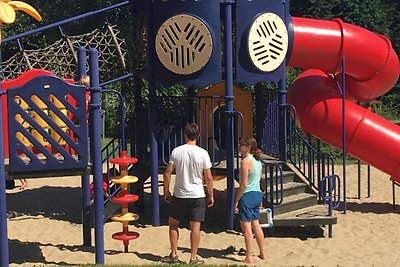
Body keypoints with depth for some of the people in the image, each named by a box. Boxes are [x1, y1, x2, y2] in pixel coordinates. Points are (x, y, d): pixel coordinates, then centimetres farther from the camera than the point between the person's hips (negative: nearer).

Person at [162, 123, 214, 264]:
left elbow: (167, 174, -4)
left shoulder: (176, 151, -5)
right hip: (197, 195, 0)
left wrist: (166, 191, 9)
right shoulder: (203, 153, -7)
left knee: (173, 223, 16)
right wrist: (211, 195, 5)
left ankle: (174, 255, 18)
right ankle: (193, 257, 11)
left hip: (179, 194, 1)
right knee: (195, 226, 6)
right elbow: (208, 178, -6)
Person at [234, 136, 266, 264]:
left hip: (247, 196, -9)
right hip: (258, 194, 9)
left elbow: (243, 185, -19)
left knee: (246, 226, -3)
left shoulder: (245, 161, -16)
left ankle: (249, 258, -2)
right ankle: (262, 254, 26)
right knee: (256, 225, 17)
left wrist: (236, 200, -13)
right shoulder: (258, 161, 10)